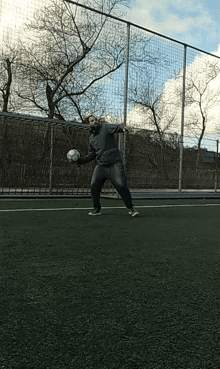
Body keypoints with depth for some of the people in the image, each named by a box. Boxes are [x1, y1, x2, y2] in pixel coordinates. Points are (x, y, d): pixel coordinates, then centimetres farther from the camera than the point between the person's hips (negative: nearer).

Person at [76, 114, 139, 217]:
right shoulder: (91, 138, 18)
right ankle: (96, 209, 13)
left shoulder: (105, 127, 2)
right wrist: (80, 160, 15)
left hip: (115, 163, -5)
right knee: (94, 185, -6)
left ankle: (130, 208, 4)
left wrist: (122, 127, -39)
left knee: (121, 185, -14)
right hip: (101, 165, 5)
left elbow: (116, 128, -16)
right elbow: (91, 154, 25)